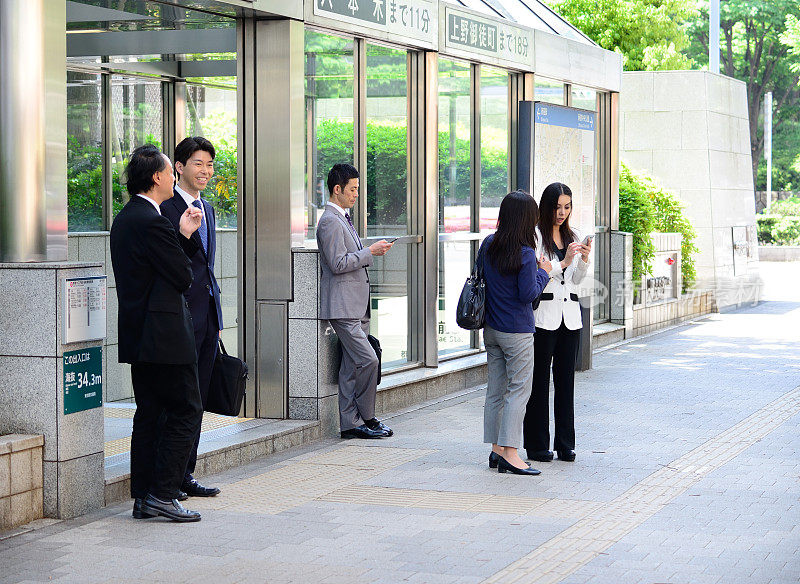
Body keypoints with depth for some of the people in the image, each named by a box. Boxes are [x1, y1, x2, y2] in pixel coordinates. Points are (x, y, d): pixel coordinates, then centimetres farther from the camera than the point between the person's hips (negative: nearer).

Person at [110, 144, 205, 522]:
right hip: (163, 334, -10)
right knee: (186, 411, -3)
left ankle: (142, 497, 15)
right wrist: (184, 238, 6)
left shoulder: (125, 218, 14)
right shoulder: (152, 222, -17)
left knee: (149, 413, 12)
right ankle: (162, 494, -5)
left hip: (137, 335, 10)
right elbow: (183, 277, -13)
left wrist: (184, 236, 10)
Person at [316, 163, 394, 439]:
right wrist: (370, 251, -14)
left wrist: (373, 251, 14)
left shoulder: (344, 218, 20)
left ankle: (350, 423, 11)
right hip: (343, 306, -10)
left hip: (356, 306, 10)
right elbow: (337, 263, -19)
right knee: (368, 360, -14)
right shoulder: (330, 222, -12)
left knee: (352, 366, 8)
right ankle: (367, 418, -3)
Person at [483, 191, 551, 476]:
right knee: (518, 390, -3)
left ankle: (496, 449, 16)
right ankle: (510, 453, -7)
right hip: (517, 332, -7)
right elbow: (528, 294, -17)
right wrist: (543, 272, -1)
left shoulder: (488, 245, 2)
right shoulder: (525, 254, -18)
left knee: (496, 389, 11)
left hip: (491, 329, 7)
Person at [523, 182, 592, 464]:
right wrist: (563, 263, -19)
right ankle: (537, 446, 3)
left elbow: (576, 280, 13)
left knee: (566, 379, 6)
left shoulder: (572, 236, 14)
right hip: (543, 314, -5)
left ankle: (565, 445, 11)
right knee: (539, 380, -2)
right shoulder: (535, 235, -4)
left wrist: (584, 259, -4)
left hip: (570, 314, 6)